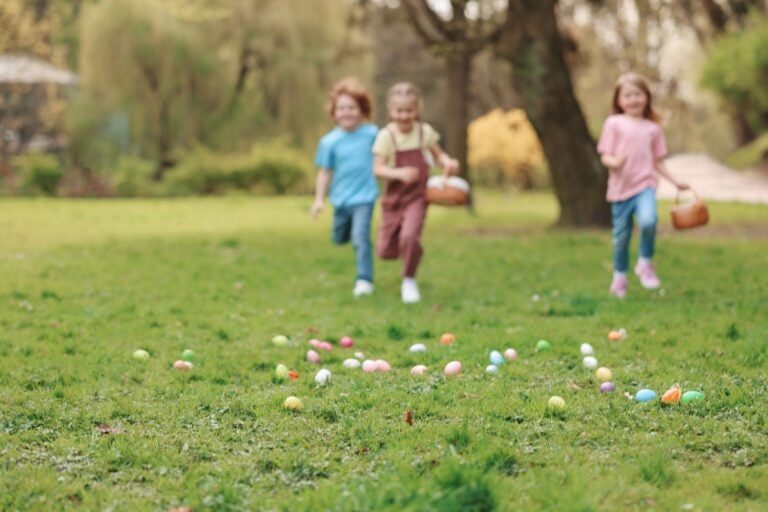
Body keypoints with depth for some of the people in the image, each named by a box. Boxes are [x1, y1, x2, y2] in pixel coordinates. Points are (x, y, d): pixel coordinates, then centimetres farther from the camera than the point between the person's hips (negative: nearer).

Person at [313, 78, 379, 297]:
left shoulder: (372, 133, -8)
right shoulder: (329, 142, -8)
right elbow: (325, 172, -2)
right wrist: (319, 199, -5)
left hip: (364, 197, -3)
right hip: (341, 198, 3)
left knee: (360, 237, -17)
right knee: (339, 238, 19)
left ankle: (365, 280, -10)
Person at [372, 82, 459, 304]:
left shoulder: (424, 131, -4)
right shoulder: (386, 135, -11)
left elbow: (438, 154, 9)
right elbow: (378, 169, -16)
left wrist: (448, 162, -13)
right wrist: (399, 173, -34)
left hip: (417, 196, 0)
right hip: (394, 197, 0)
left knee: (410, 236, -25)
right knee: (386, 252, 2)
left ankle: (409, 281, 0)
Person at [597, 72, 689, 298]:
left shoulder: (653, 128, 11)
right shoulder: (614, 123, 2)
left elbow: (657, 161, 16)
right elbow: (605, 156, -2)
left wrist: (675, 181, 9)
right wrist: (614, 162, -24)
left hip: (645, 185, 1)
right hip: (620, 187, -1)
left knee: (648, 221, -28)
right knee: (621, 236, 5)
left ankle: (645, 263, -4)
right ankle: (619, 276, 29)